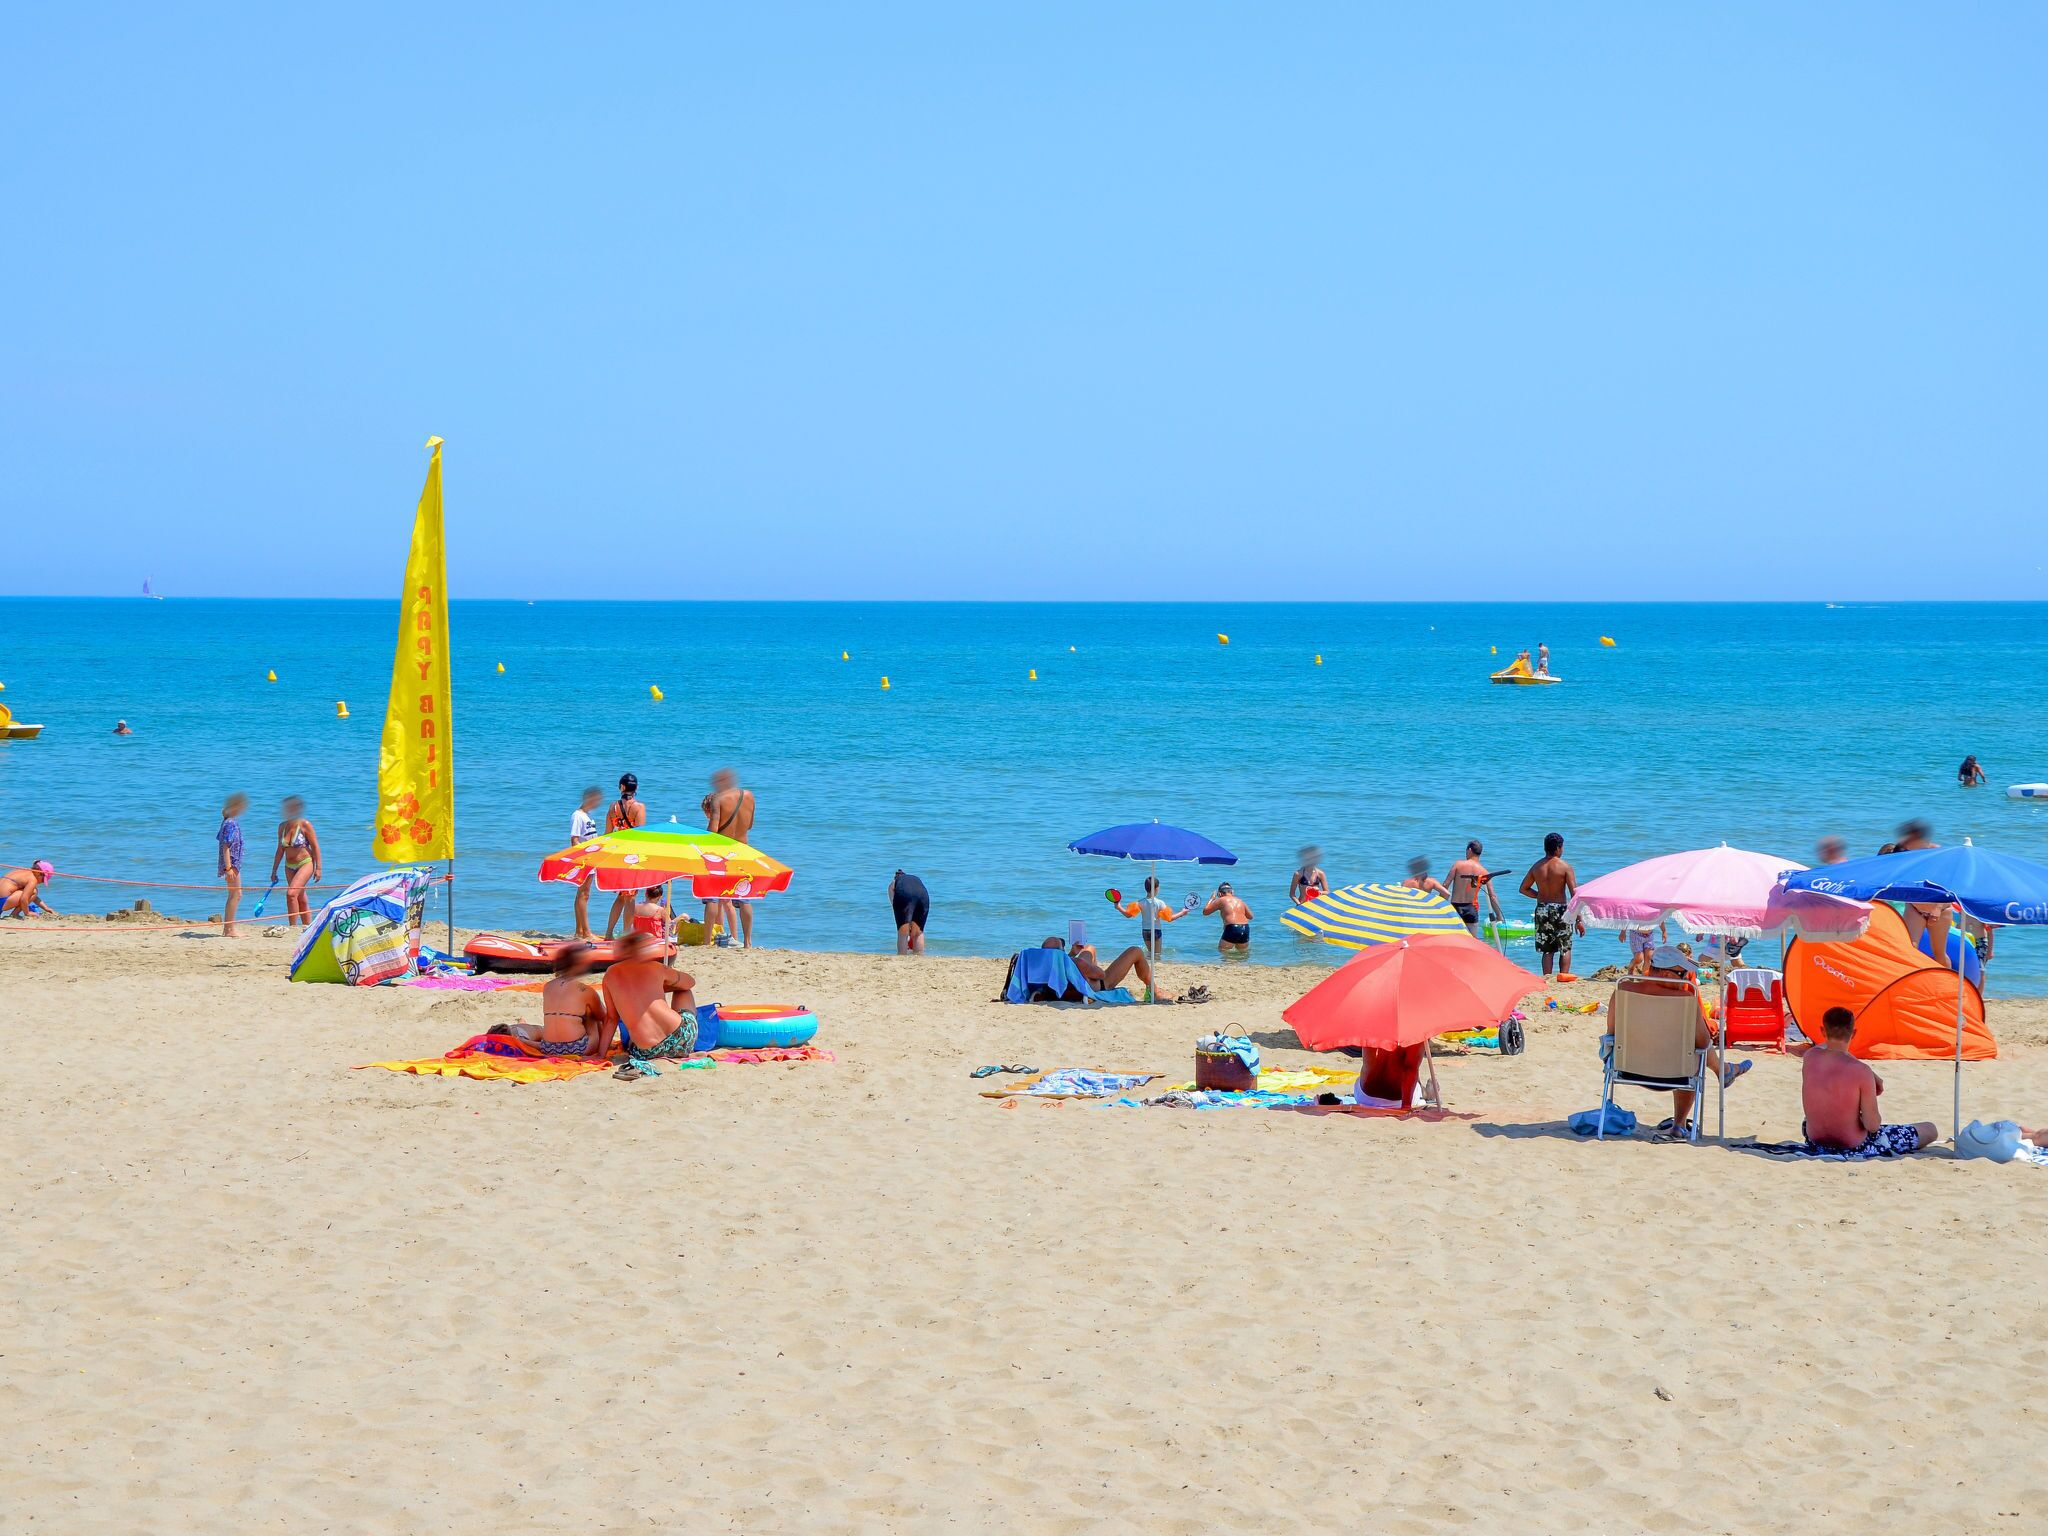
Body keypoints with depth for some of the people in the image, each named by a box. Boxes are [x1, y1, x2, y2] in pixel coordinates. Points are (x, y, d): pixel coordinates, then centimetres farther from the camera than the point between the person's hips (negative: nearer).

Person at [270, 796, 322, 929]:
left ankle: (293, 926, -18)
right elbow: (280, 850, 13)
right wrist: (274, 871, 14)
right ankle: (308, 928, 17)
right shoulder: (282, 826, 5)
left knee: (291, 893, -21)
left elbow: (315, 847, -7)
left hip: (305, 864, -6)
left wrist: (318, 868, -11)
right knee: (301, 900, 9)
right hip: (289, 867, 6)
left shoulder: (305, 825, -11)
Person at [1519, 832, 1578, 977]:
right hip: (1560, 909, -3)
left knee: (1547, 950, 10)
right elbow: (1574, 893, -13)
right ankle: (1564, 977, 0)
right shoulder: (1565, 867, -9)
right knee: (1565, 948, 9)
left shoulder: (1537, 866, 3)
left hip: (1542, 909, 3)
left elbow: (1524, 889, 10)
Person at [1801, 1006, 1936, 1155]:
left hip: (1816, 1145, 5)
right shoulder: (1862, 1072, -24)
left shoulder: (1809, 1058, -9)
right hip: (1855, 1150, -5)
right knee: (1930, 1130, 9)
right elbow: (1872, 1125, -21)